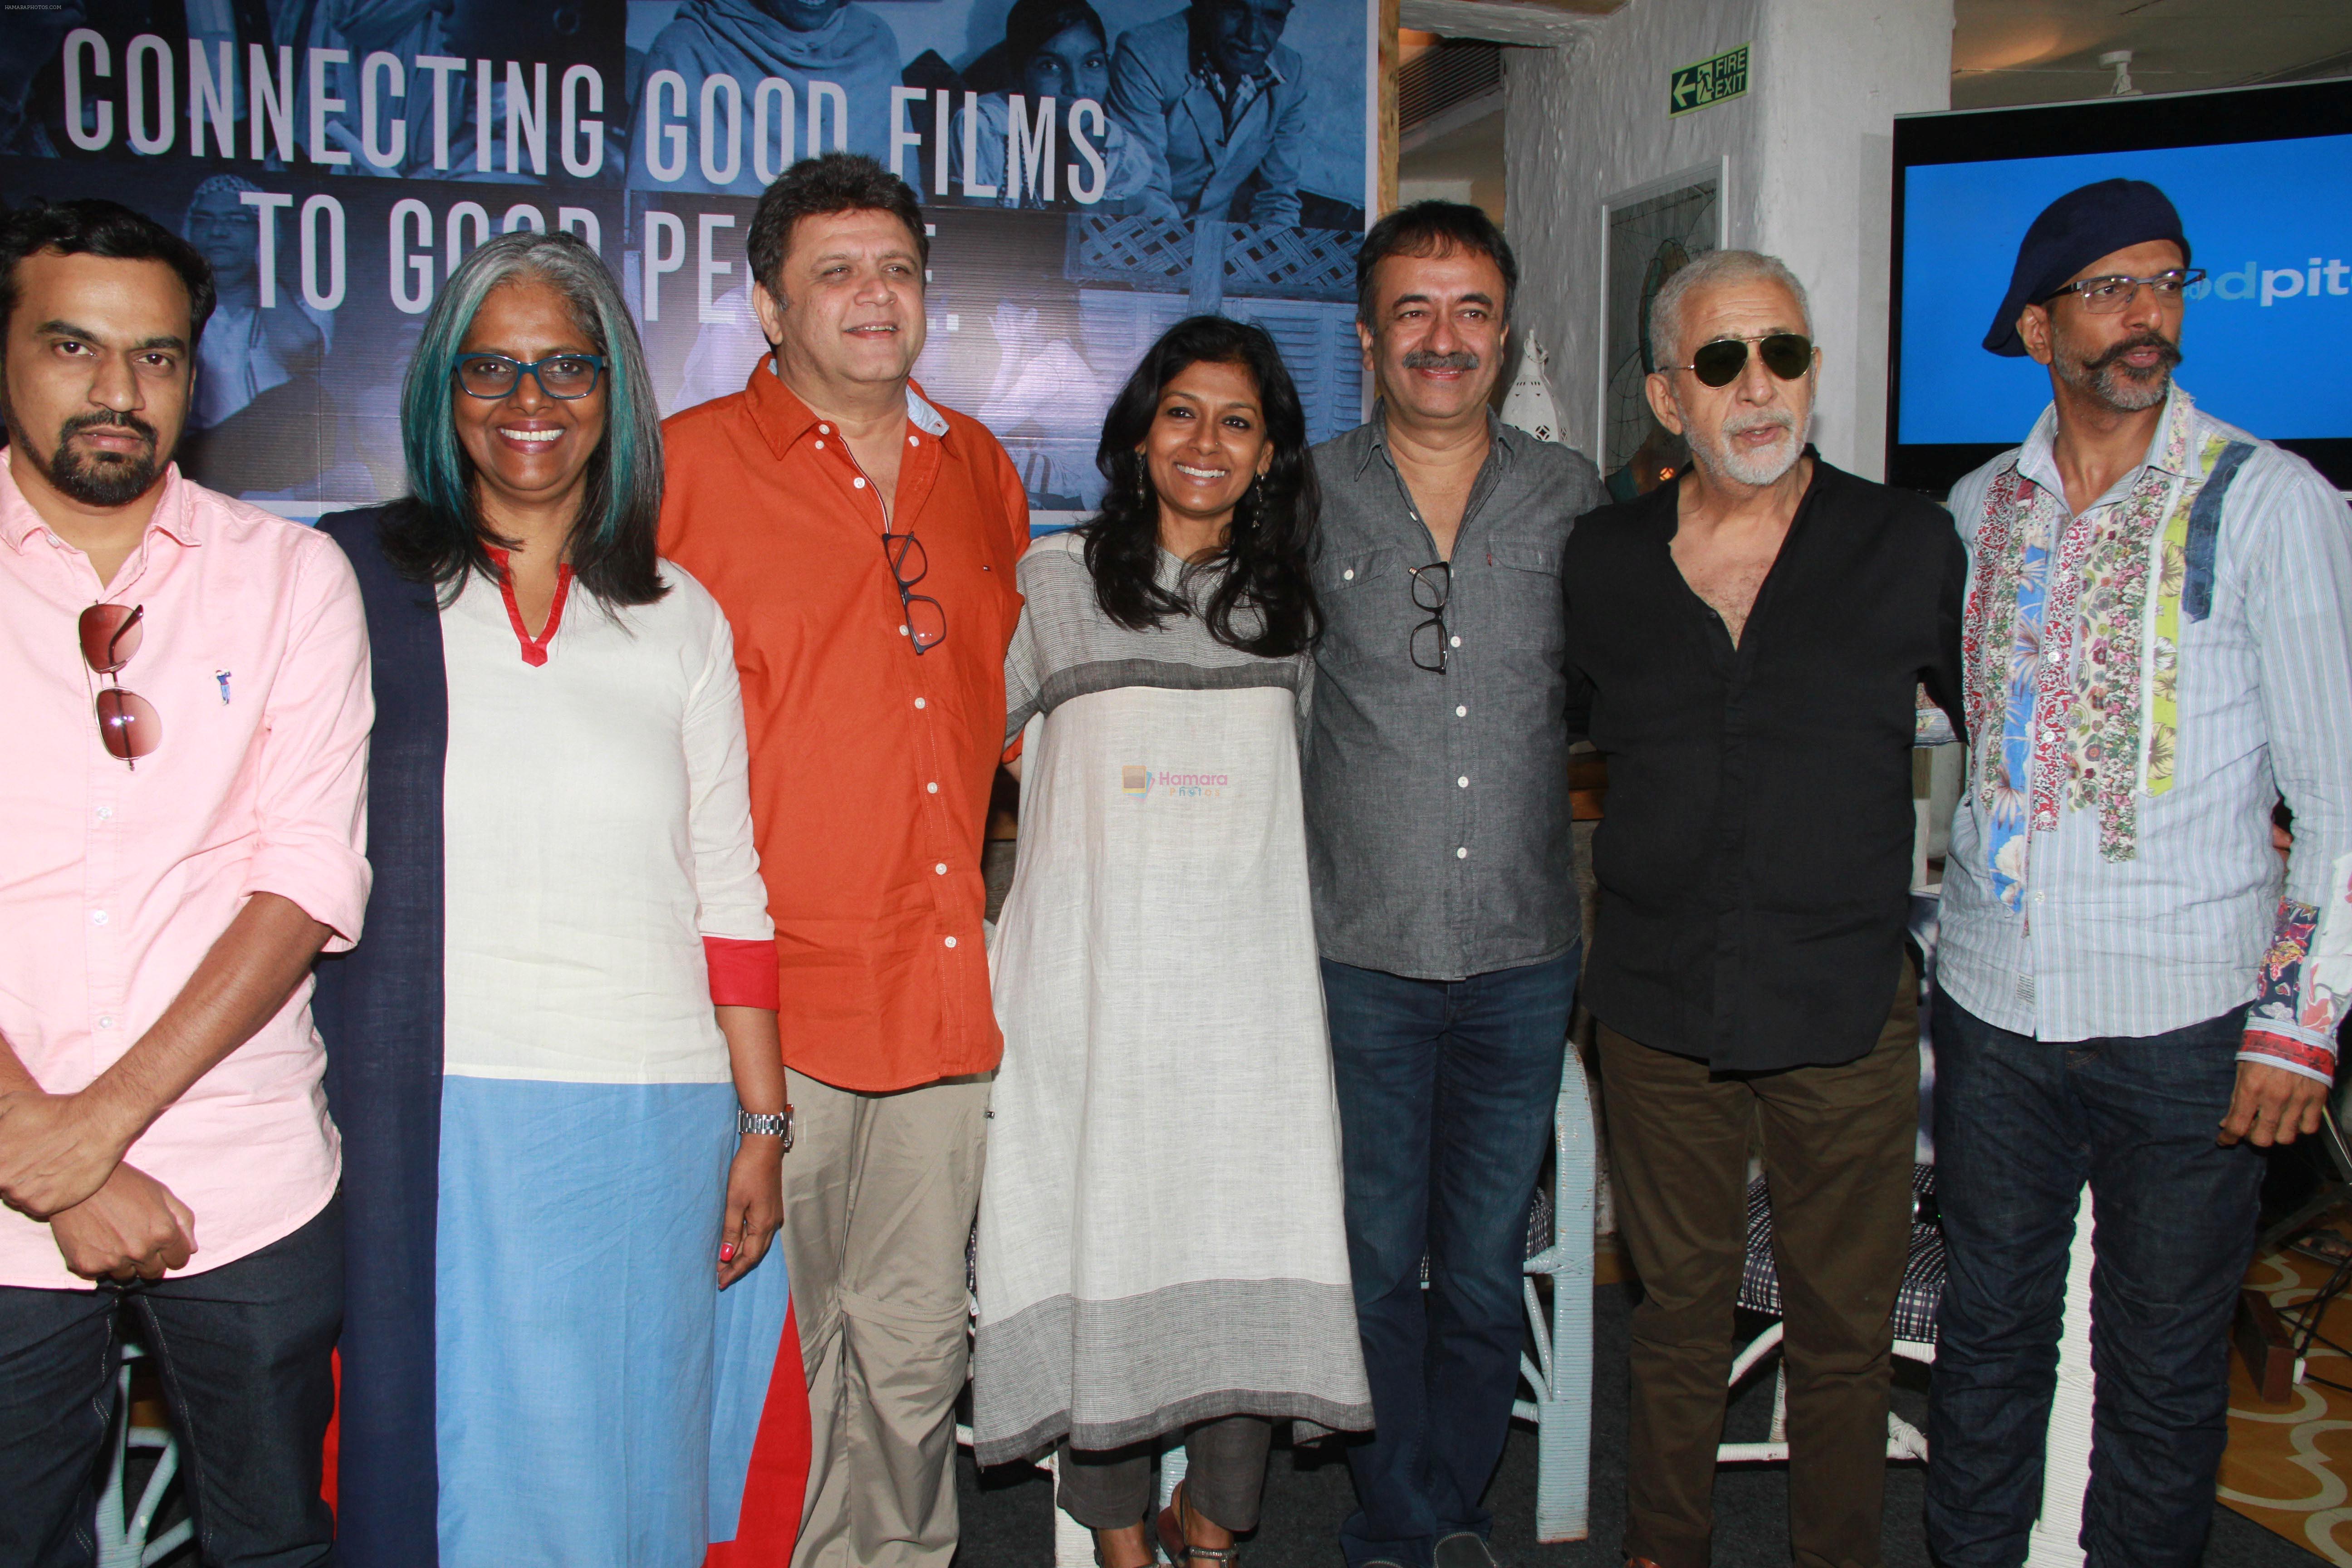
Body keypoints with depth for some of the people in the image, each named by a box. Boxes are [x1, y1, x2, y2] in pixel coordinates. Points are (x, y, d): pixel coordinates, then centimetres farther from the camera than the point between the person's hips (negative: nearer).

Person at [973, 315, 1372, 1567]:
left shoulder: (1293, 605, 13)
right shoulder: (1052, 584, 7)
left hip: (1248, 976, 2)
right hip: (1094, 970, -1)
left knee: (1259, 1244, -3)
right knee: (1105, 1231, 0)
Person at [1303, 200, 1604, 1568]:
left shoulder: (1571, 496, 5)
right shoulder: (1310, 497, 0)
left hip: (1525, 954, 2)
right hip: (1361, 953, -1)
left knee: (1486, 1265, 12)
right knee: (1377, 1259, 8)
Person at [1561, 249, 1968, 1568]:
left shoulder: (1911, 546, -2)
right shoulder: (1603, 560, 2)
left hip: (1848, 1010, -1)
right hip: (1659, 1005, 2)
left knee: (1844, 1325, 11)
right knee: (1681, 1307, 16)